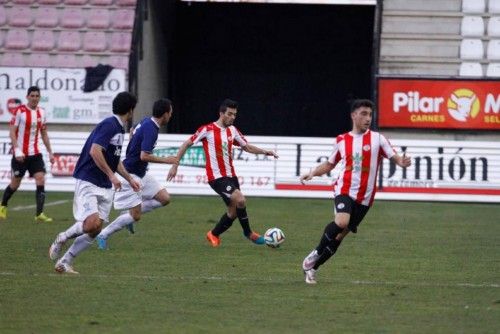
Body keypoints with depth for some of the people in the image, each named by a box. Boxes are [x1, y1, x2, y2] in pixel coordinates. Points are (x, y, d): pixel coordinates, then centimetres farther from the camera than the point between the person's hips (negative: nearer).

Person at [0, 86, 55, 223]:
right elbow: (12, 131, -11)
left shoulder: (42, 112, 7)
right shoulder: (20, 111, -9)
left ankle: (39, 214, -14)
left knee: (41, 181, -11)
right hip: (20, 154, -4)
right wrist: (17, 150, -21)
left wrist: (50, 152, 13)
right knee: (15, 184, 7)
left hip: (35, 154, 4)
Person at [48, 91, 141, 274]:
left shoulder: (119, 128, 16)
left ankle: (64, 263, 8)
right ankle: (61, 239, 5)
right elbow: (95, 151, -26)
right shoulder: (109, 125, -14)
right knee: (92, 223, -22)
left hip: (105, 187, 9)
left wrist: (130, 179, 29)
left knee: (95, 230, 1)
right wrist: (111, 175, -25)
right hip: (88, 182, -9)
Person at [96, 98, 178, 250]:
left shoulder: (146, 122, 4)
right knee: (135, 216, -6)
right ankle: (103, 235, 7)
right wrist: (166, 160, -21)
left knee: (164, 198, 4)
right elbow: (144, 156, -30)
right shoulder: (151, 129, -25)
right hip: (131, 175, -10)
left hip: (142, 174, 10)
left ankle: (130, 215, 15)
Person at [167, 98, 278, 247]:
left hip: (230, 175, 7)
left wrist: (265, 152, 7)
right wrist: (174, 165, -8)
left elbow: (246, 147, 22)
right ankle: (248, 233, -4)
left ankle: (214, 235, 29)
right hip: (216, 177, -7)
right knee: (240, 199, -23)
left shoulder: (232, 130, 10)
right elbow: (186, 144, -4)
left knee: (234, 211, 8)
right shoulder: (207, 130, -9)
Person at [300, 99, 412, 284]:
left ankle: (312, 268, 21)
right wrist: (313, 173, 1)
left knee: (340, 235, 5)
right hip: (344, 190, -1)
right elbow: (329, 164, 18)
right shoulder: (341, 140, 5)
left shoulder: (377, 139, 0)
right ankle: (316, 253, -7)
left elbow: (394, 156, -6)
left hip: (364, 197, 1)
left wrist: (402, 162, -30)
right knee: (341, 222, -30)